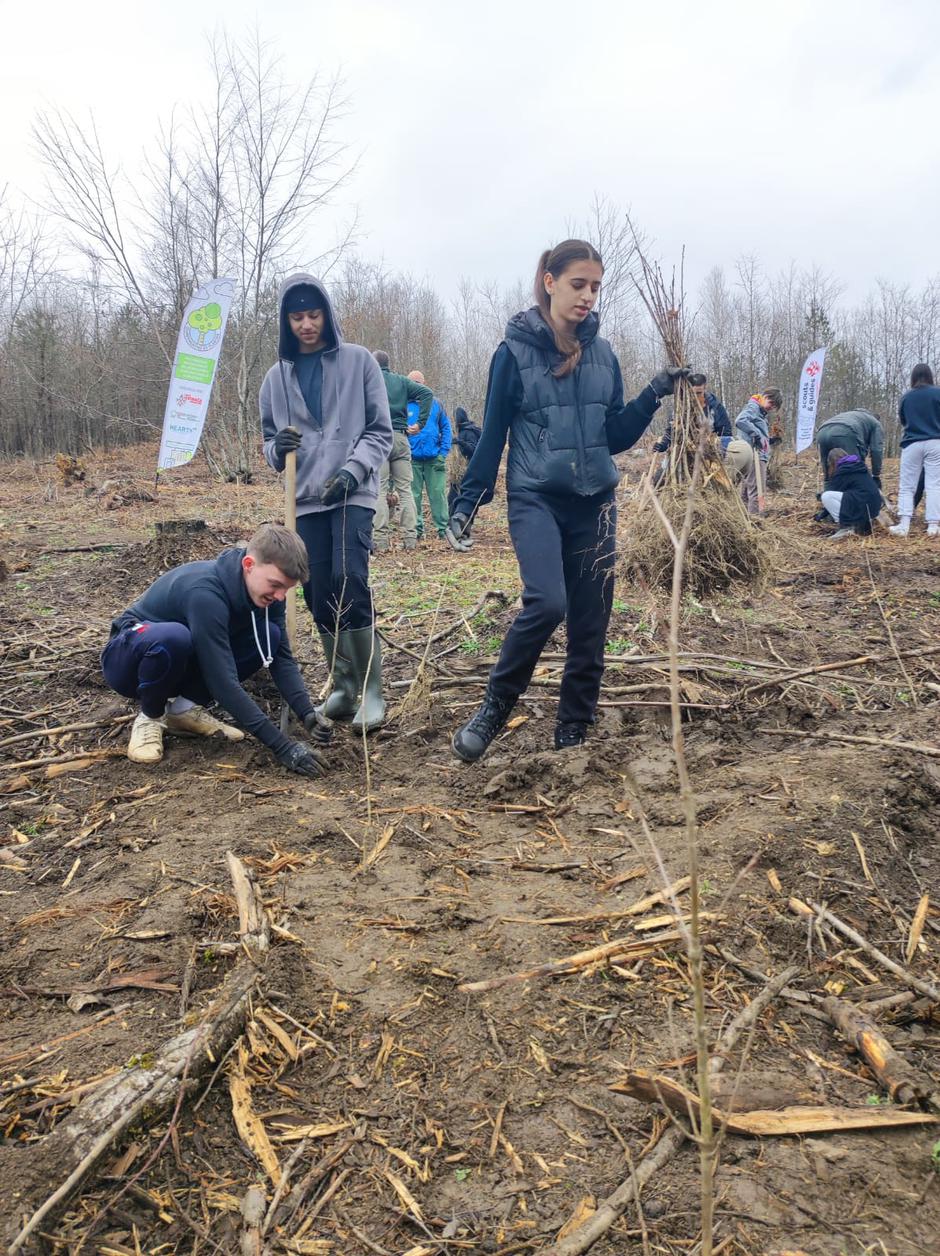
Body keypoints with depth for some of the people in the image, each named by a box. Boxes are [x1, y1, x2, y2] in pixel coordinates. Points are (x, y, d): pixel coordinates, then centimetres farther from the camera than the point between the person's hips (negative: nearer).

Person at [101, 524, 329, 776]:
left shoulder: (263, 590, -13)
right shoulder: (205, 593, -36)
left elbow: (282, 657, -10)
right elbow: (223, 681, -38)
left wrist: (307, 713, -26)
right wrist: (280, 745, -39)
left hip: (184, 662, 7)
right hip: (131, 656, -7)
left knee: (270, 635, -15)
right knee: (173, 636, -41)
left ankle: (186, 707, -1)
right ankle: (150, 717, -11)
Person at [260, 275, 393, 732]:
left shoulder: (358, 361, 2)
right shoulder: (277, 376, 10)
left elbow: (380, 431, 1)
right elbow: (269, 439, 17)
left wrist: (353, 470, -14)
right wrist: (277, 449, -8)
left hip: (353, 495, -4)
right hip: (306, 499, 4)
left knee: (350, 582, -18)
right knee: (319, 598, 4)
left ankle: (371, 690, -6)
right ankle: (342, 686, 19)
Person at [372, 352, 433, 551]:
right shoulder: (401, 381, 13)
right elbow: (427, 393, 3)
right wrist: (421, 422, 1)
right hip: (400, 437, 3)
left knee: (379, 491, -3)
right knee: (405, 489, 6)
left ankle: (381, 540, -7)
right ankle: (411, 539, 2)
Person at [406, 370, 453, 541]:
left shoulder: (435, 403, 7)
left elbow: (446, 428, 6)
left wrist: (444, 452, -3)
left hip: (434, 458, 0)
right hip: (412, 459, 0)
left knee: (438, 494, -1)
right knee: (414, 495, 5)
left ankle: (443, 528, 4)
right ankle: (417, 528, 13)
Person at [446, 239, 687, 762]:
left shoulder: (604, 354, 8)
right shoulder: (515, 351, -3)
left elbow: (616, 437, 10)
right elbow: (492, 434, 1)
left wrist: (654, 395, -3)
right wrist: (468, 501, -1)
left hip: (595, 503, 5)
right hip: (536, 498, -4)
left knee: (591, 624, 4)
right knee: (547, 603, -25)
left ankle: (574, 733, 18)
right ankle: (495, 707, -3)